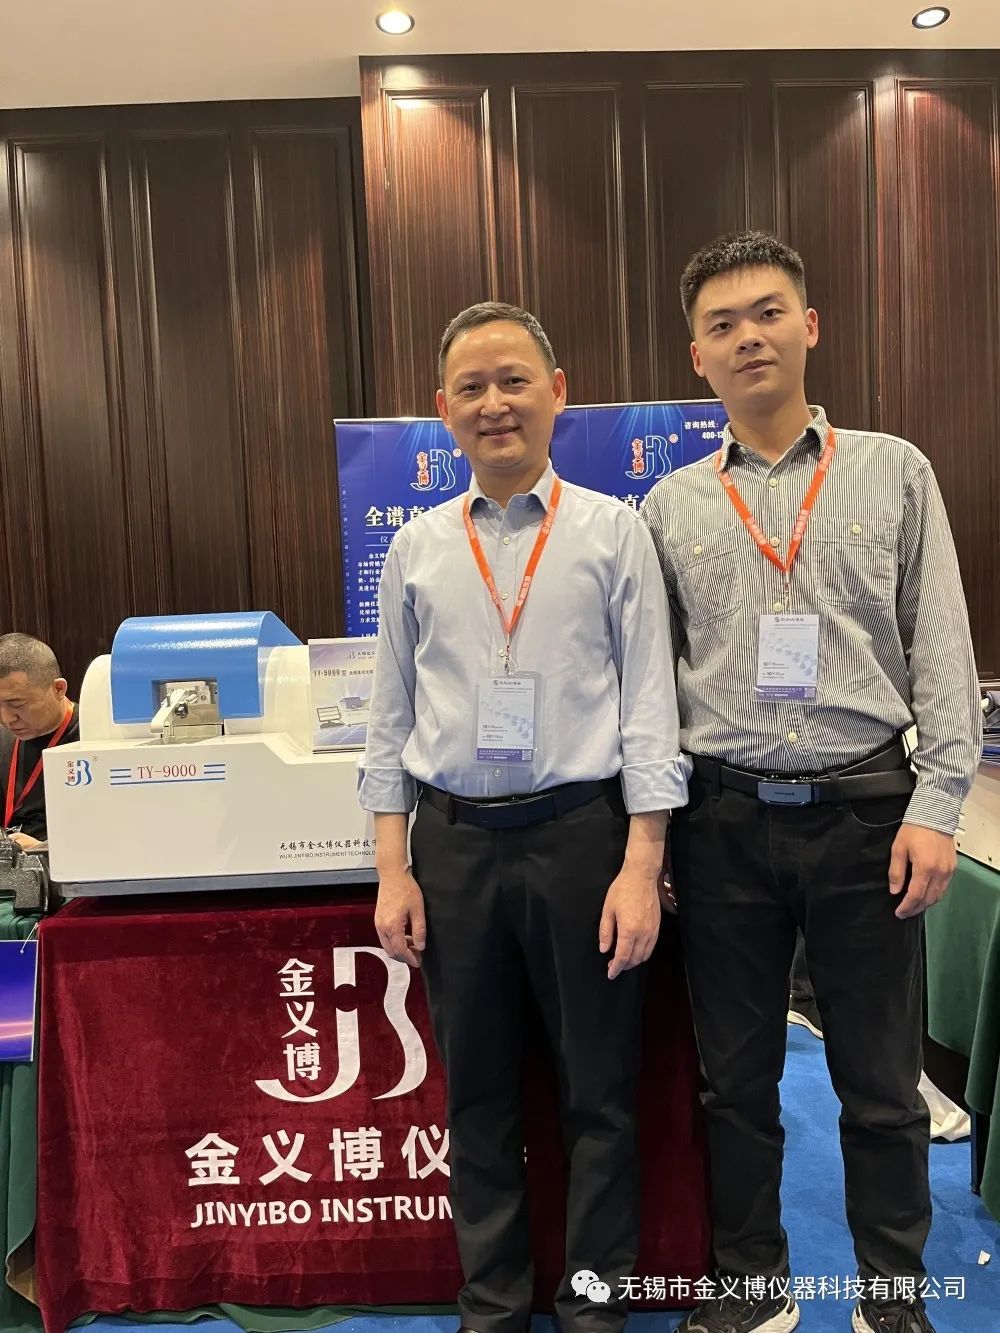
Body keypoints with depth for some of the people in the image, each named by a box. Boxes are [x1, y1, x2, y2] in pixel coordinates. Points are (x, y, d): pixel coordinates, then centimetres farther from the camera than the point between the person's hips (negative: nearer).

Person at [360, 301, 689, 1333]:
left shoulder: (613, 531, 0)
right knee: (477, 1095, 16)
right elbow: (391, 716, 8)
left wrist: (641, 865, -9)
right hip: (454, 840, 3)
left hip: (581, 831, -2)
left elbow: (648, 704, -3)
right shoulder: (417, 547, 6)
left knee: (599, 1092, 11)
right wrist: (393, 869, 3)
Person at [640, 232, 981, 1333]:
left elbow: (942, 647, 1)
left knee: (880, 1080, 12)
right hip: (724, 818, 2)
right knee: (736, 1077, 14)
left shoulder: (893, 472, 5)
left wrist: (937, 805, -7)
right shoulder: (672, 506, 7)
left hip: (864, 807, -1)